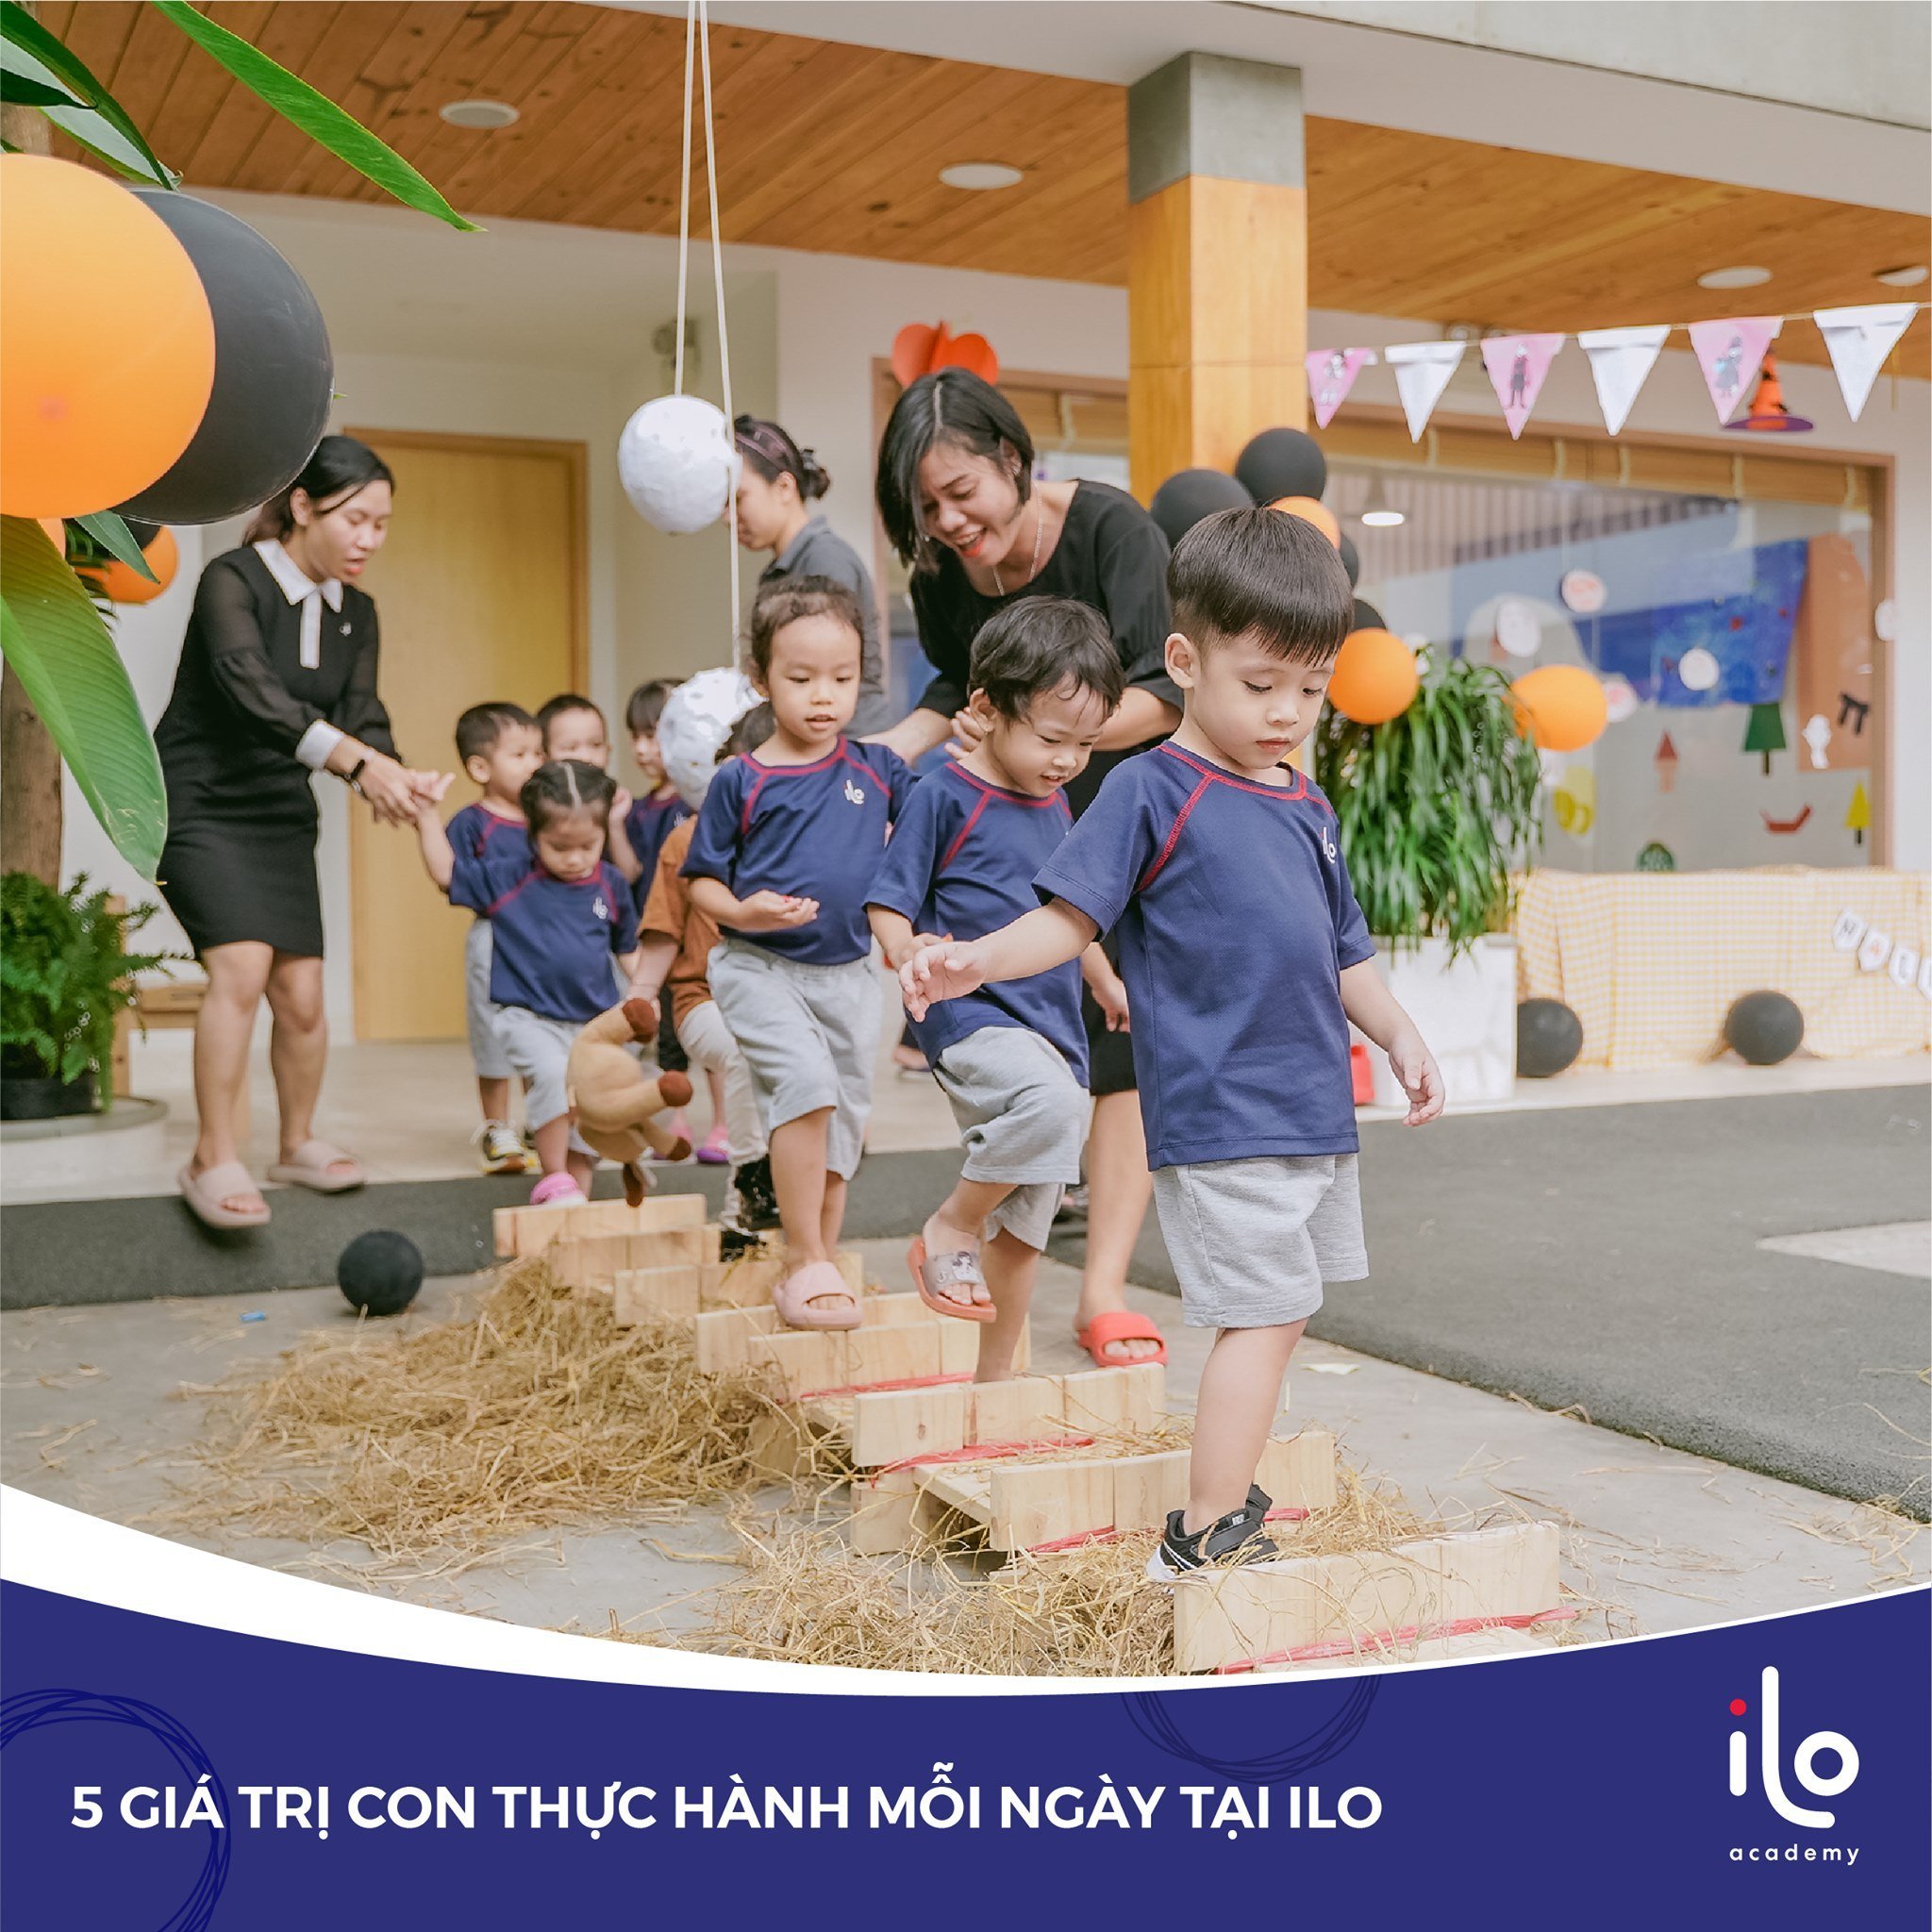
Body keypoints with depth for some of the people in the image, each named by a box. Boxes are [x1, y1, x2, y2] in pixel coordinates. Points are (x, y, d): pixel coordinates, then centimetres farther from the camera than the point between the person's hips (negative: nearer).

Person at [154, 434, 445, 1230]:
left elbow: (363, 717, -2)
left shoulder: (356, 612, 4)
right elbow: (250, 687, -33)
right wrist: (357, 762, -45)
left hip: (281, 815, 6)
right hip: (199, 806, -6)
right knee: (242, 964, -24)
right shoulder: (232, 580, -17)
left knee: (302, 993, 4)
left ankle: (298, 1143, 26)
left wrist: (391, 776, -26)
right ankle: (213, 1160, -15)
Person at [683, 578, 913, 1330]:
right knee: (806, 1084, -25)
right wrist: (743, 911, -20)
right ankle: (804, 1262, -13)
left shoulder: (877, 770, 4)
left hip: (848, 971, 5)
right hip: (761, 966, -4)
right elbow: (702, 881, -1)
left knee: (842, 1124, 10)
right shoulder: (741, 782, -5)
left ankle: (816, 1273, 26)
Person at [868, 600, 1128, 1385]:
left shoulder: (1054, 805, 15)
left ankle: (995, 1374, 25)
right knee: (1048, 1102, -37)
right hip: (972, 1017, -7)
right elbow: (890, 899, -8)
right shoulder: (944, 797, -7)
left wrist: (1107, 984, 39)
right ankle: (950, 1227, -14)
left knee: (1027, 1217, 11)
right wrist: (906, 950, -29)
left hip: (1052, 1028, 8)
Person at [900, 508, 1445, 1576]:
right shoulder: (1150, 790, -8)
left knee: (1281, 1315, 15)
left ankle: (1228, 1500, 28)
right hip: (1218, 1118, -8)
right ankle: (1204, 1540, 0)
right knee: (1262, 1316, -9)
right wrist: (973, 960, -28)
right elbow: (1069, 915, -13)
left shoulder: (1307, 807, 14)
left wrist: (1401, 1039, 15)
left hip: (1316, 1112, 8)